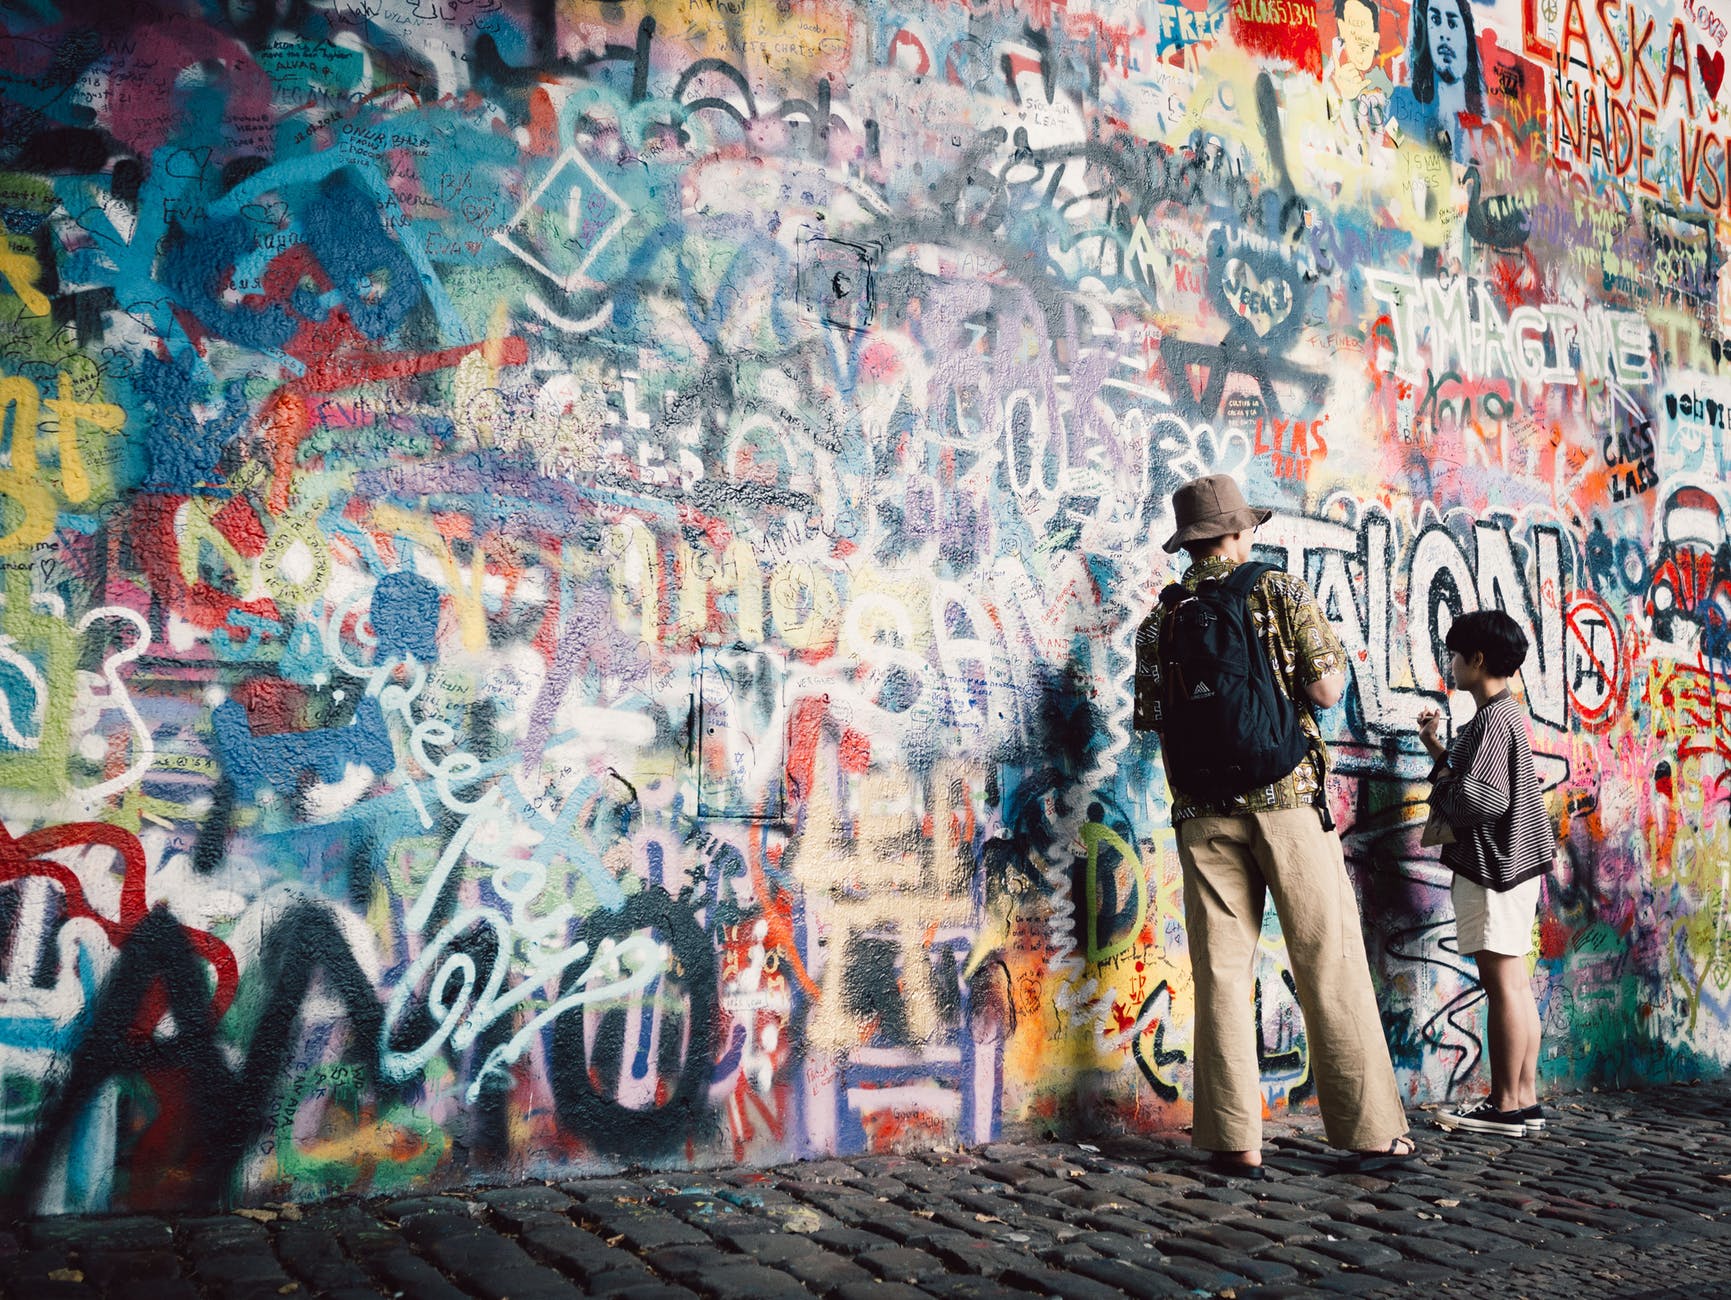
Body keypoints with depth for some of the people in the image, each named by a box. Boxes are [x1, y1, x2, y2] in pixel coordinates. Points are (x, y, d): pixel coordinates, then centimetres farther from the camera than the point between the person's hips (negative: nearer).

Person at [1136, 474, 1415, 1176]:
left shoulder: (1160, 618, 7)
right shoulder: (1283, 593, 0)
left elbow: (1153, 719, 9)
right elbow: (1325, 691, -5)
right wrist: (1337, 659, 17)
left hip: (1205, 813, 2)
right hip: (1287, 799, -2)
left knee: (1222, 972, 5)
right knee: (1330, 966, 4)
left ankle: (1236, 1140, 6)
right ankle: (1372, 1132, 8)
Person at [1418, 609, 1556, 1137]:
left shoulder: (1493, 720, -15)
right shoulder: (1507, 713, 16)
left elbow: (1482, 798, -24)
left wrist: (1440, 793, -6)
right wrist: (1436, 746, 14)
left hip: (1491, 865, -10)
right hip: (1510, 864, 10)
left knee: (1502, 983, -6)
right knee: (1514, 984, 12)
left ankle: (1506, 1106, -2)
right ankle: (1525, 1098, 16)